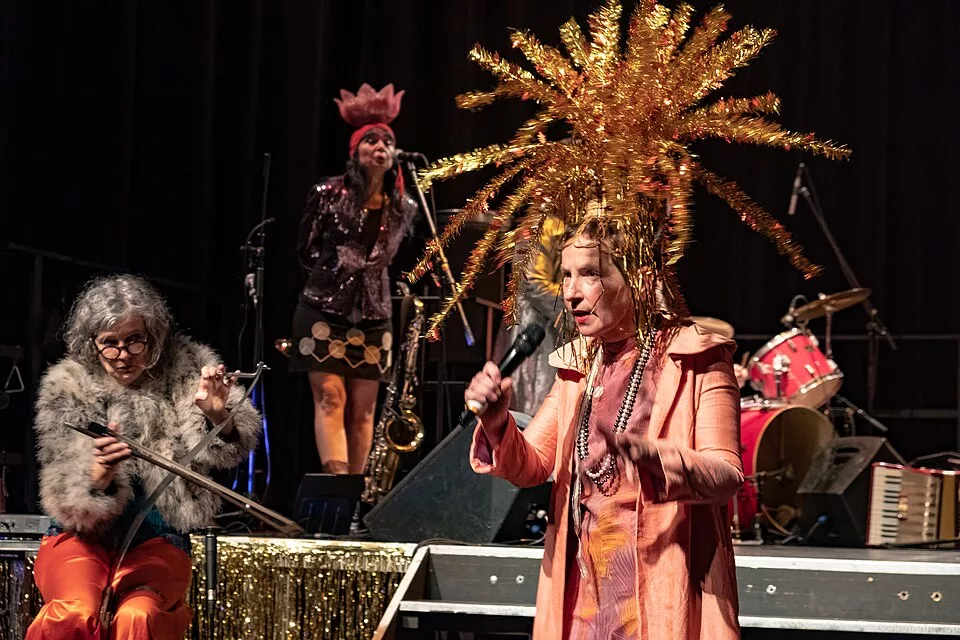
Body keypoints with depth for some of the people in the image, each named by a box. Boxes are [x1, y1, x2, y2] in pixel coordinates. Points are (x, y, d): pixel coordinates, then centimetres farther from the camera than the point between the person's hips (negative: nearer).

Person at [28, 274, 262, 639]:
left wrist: (219, 415, -28)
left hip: (156, 540, 0)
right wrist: (99, 473, -33)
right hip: (82, 537, 0)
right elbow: (67, 498, -9)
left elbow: (227, 451, -4)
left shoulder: (182, 371, 2)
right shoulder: (68, 388, -1)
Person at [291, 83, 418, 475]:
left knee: (362, 409, 3)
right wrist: (333, 272, -1)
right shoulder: (328, 194, -5)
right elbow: (305, 252, 4)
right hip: (324, 310, -3)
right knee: (330, 398, -14)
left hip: (372, 316, 3)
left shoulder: (403, 207, 4)